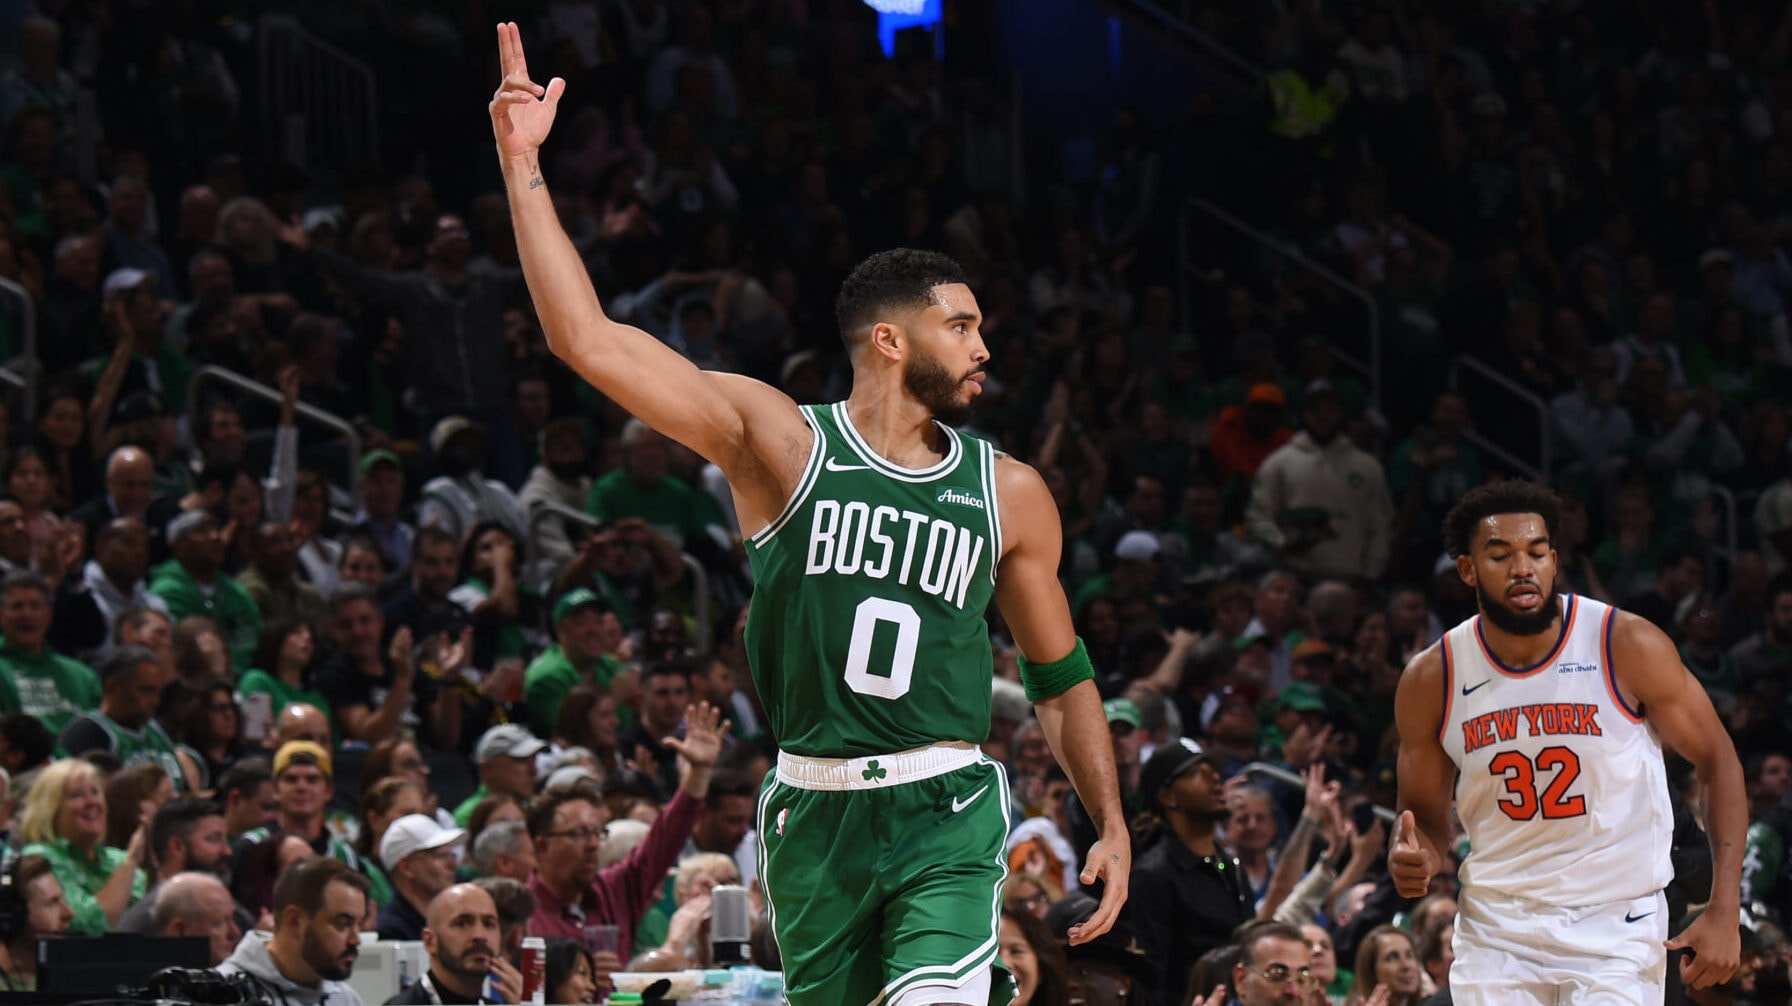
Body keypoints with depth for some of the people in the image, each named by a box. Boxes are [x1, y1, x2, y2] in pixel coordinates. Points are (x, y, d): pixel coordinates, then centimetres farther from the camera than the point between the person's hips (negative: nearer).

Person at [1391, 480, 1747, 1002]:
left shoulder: (1629, 647, -11)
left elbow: (1718, 762, -3)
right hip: (1497, 927, 3)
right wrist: (1411, 860, -16)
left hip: (1618, 924, -3)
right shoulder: (1430, 680, -4)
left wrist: (1724, 911, -10)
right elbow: (1424, 816, 9)